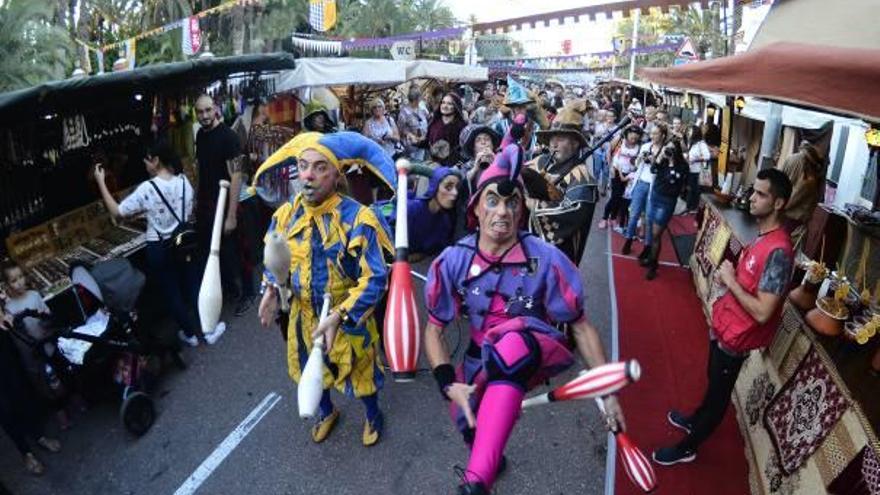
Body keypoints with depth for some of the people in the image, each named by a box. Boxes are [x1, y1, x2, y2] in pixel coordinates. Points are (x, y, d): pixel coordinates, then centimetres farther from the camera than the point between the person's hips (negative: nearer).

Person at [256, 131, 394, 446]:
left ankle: (373, 416, 50)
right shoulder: (286, 214, -9)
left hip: (348, 319, -4)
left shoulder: (356, 218, -28)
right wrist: (272, 290, -10)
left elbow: (374, 279, -28)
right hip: (303, 315, 5)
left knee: (360, 373, 19)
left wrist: (338, 317, -35)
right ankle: (327, 411, 58)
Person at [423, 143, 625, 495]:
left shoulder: (546, 260, -19)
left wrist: (609, 392, -7)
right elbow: (434, 330, -4)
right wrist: (449, 384, -19)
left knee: (511, 342, -35)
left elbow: (581, 328, -8)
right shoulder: (452, 261, -14)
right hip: (483, 361, 4)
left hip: (540, 352, -4)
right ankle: (490, 461, 42)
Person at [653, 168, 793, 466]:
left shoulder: (778, 251, -30)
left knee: (719, 393, 11)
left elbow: (762, 312, -31)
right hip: (724, 323, 9)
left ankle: (687, 448, 29)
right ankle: (696, 420, 52)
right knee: (714, 381, 29)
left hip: (736, 334, -9)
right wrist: (728, 274, -4)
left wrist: (731, 281, -23)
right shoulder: (764, 235, 0)